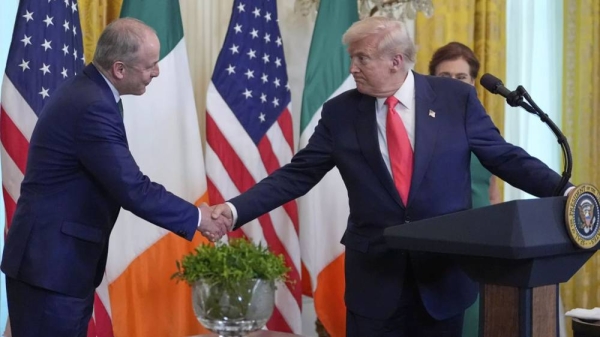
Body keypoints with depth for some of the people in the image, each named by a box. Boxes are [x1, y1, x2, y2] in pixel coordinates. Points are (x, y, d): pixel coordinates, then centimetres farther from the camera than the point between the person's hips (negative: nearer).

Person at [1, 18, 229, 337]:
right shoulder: (92, 107, -23)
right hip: (51, 262, -10)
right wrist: (195, 217, -12)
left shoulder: (86, 91, 8)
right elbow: (132, 189, -23)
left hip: (58, 256, 10)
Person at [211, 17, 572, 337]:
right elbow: (296, 175, 2)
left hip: (445, 270, 0)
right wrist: (236, 209, -10)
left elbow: (505, 158, 1)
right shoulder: (340, 112, 0)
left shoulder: (456, 97, -2)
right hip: (375, 272, 1)